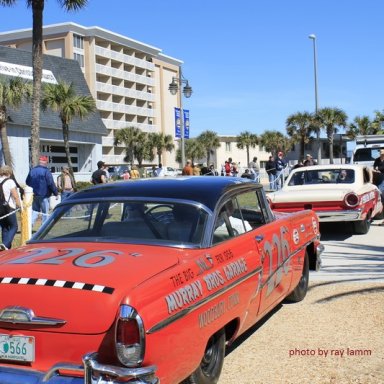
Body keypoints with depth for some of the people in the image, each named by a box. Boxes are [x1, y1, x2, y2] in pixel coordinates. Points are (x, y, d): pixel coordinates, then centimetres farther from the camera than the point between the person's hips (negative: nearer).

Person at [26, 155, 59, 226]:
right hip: (44, 195, -5)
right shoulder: (46, 171, -13)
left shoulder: (32, 170, 7)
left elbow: (27, 182, 15)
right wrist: (56, 193, -9)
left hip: (34, 195, 6)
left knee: (35, 211, 13)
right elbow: (51, 184, -16)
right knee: (45, 213, 3)